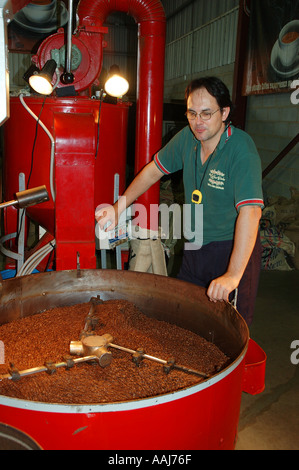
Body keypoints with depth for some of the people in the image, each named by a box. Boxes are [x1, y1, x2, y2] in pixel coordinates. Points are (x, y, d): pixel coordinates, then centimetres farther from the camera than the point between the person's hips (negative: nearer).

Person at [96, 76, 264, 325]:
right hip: (195, 247, 6)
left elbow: (250, 211, -32)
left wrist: (233, 275, -38)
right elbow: (153, 170, 11)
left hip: (234, 249, -6)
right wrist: (119, 207, 3)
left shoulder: (241, 149, -23)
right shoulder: (187, 137, -3)